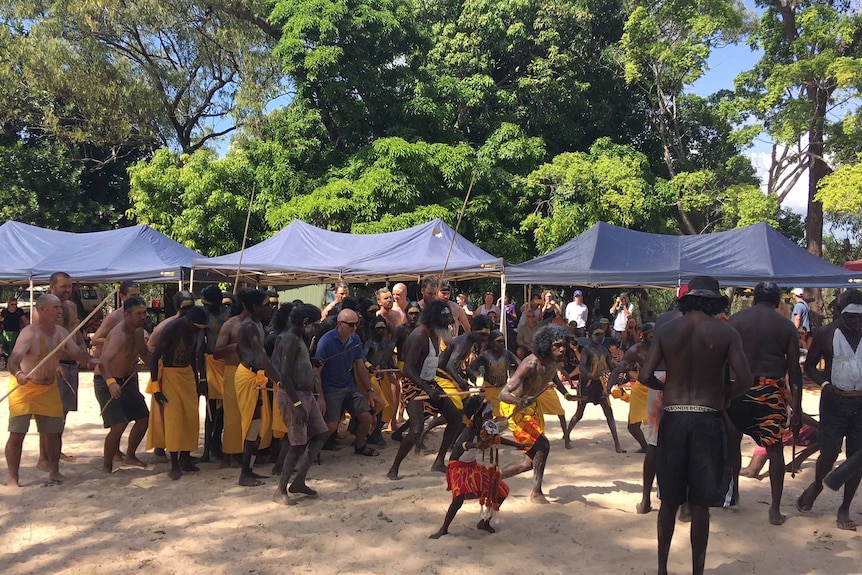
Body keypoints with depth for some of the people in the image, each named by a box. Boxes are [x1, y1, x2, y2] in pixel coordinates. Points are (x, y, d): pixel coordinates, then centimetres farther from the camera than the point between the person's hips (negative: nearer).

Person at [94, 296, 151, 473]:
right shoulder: (120, 335, -29)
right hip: (107, 383, -9)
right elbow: (104, 361, -42)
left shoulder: (139, 332, 0)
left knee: (144, 418, 13)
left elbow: (145, 354, 18)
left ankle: (130, 456, 33)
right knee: (118, 426, -18)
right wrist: (111, 382, -57)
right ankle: (106, 467, 1)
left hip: (127, 380, 9)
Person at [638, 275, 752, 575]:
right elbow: (744, 380, -11)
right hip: (708, 419, -1)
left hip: (672, 418, 2)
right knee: (700, 504, 8)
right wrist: (724, 395, 8)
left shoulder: (666, 330, 1)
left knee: (669, 500, 13)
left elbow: (645, 376, -5)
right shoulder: (726, 333, -3)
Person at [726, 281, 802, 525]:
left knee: (733, 441, 19)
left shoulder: (736, 319, 1)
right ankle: (775, 510, 9)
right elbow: (794, 368, 1)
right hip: (772, 391, 0)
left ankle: (733, 492, 30)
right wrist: (797, 403, 7)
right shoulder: (786, 326, 2)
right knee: (775, 450, 7)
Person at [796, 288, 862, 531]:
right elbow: (809, 365, 3)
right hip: (835, 401, -2)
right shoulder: (826, 334, -3)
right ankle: (816, 485, 27)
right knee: (829, 452, -5)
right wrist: (825, 384, -14)